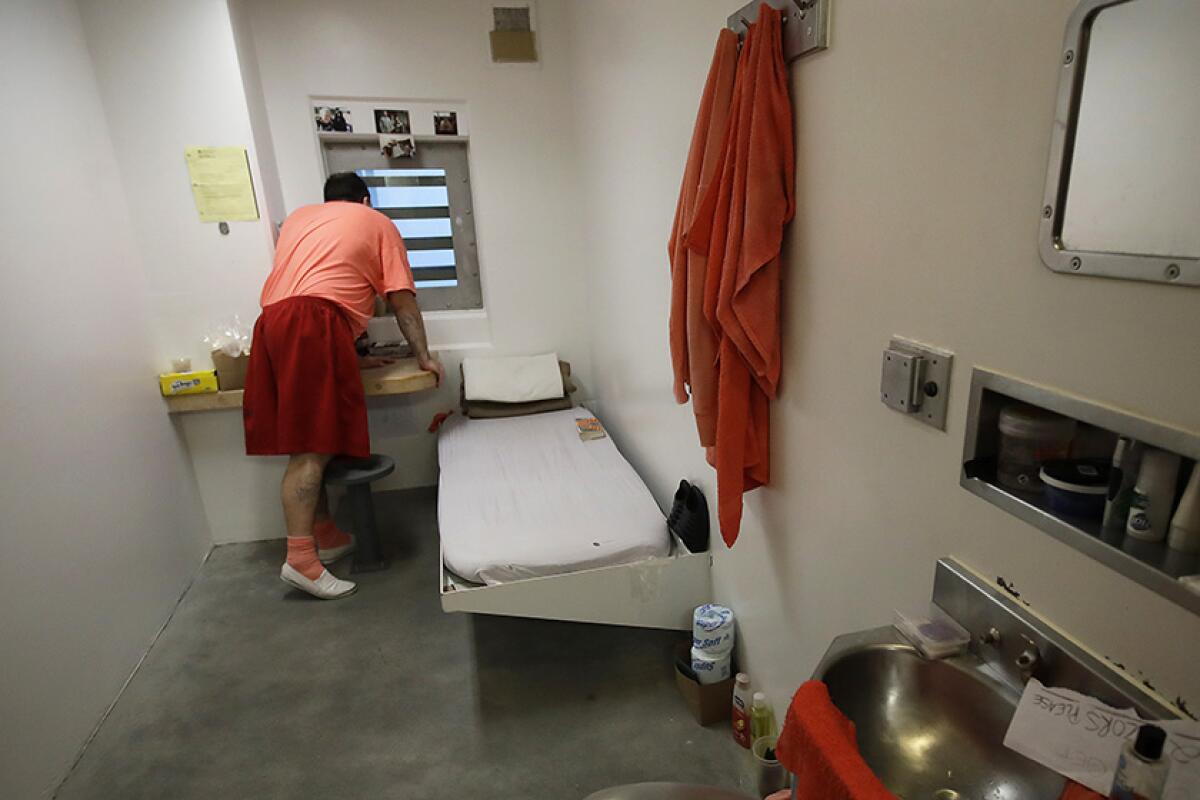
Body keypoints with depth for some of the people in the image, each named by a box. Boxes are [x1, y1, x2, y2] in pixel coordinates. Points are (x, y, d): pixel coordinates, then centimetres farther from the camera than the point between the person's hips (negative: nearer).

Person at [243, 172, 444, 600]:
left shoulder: (297, 217, 33)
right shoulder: (377, 222, 18)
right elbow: (402, 298, 10)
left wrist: (349, 356, 36)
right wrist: (423, 356, 17)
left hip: (270, 324, 6)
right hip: (314, 326, -6)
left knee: (306, 443, 9)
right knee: (311, 447, -11)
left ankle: (326, 536, 18)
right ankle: (301, 558, -14)